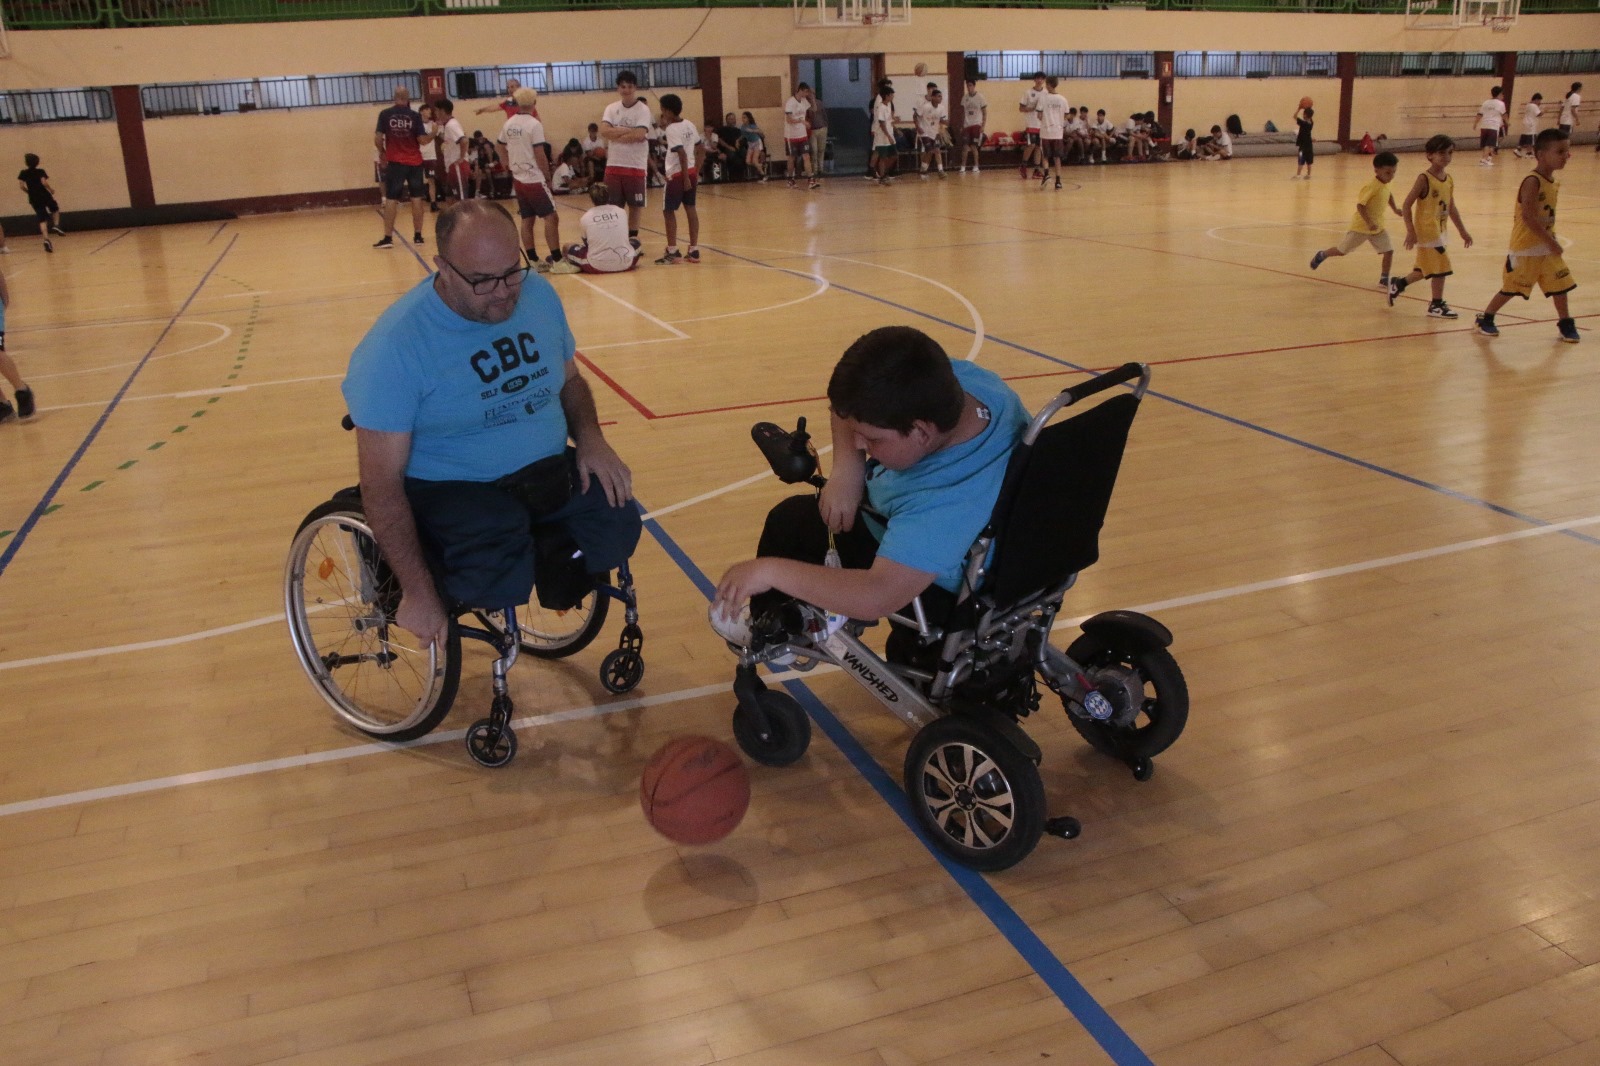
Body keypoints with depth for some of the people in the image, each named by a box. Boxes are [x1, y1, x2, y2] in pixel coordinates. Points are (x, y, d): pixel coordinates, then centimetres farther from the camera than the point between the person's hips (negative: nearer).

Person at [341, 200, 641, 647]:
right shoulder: (395, 345, -19)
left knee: (616, 530, -22)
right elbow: (381, 481, -17)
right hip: (449, 490, -5)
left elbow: (569, 379, 17)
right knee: (505, 581, -34)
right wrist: (418, 592, -20)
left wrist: (590, 437, -5)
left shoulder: (538, 294, -1)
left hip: (550, 472, 6)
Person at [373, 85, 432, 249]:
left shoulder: (385, 114, -2)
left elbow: (378, 139, -4)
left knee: (391, 199, 1)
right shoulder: (414, 116, -4)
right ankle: (417, 236, 8)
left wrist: (383, 153, 14)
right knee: (416, 198, 7)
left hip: (395, 162, 0)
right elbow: (422, 140, -7)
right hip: (414, 162, 0)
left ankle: (388, 238, -3)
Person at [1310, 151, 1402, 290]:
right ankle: (1322, 255, 38)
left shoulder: (1385, 185, 0)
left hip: (1378, 227, 7)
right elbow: (1360, 205, -29)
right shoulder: (1372, 186, -26)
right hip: (1361, 226, -7)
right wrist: (1369, 223, -34)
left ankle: (1384, 280, 4)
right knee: (1342, 250, 9)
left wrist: (1394, 209, 20)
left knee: (1389, 250, -6)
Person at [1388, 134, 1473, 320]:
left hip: (1439, 231, 8)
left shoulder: (1449, 180, 8)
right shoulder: (1424, 179, -14)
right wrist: (1410, 231, -21)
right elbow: (1406, 205, -15)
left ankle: (1398, 284, 36)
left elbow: (1451, 208, 16)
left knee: (1426, 270, 17)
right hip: (1426, 231, -8)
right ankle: (1437, 305, 8)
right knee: (1441, 267, -5)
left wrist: (1462, 231, 17)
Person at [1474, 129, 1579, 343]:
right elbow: (1529, 217, -26)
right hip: (1525, 247, -8)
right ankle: (1485, 319, 19)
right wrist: (1551, 242, -25)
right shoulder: (1532, 182, -19)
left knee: (1560, 284, 7)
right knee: (1511, 288, 3)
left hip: (1547, 247, 8)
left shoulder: (1554, 183, 7)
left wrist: (1552, 240, 11)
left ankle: (1565, 324, 19)